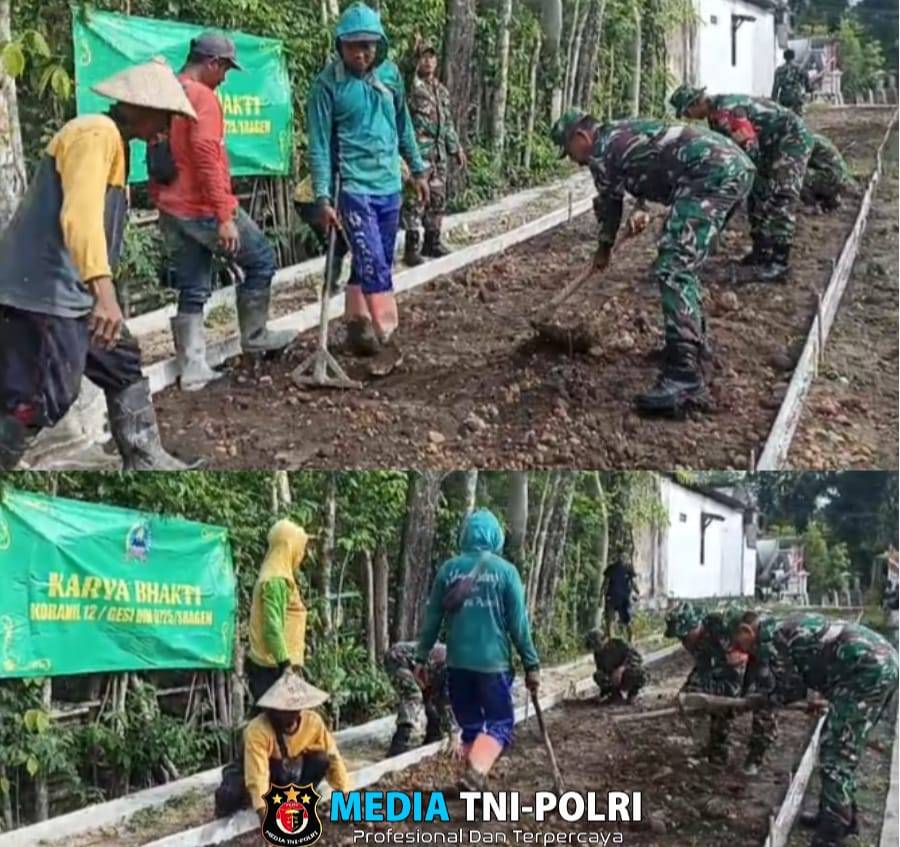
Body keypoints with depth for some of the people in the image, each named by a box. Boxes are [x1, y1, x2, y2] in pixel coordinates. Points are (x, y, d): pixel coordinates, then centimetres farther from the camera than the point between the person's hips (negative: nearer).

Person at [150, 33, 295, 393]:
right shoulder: (203, 96, -13)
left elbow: (159, 159, 20)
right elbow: (205, 157, -24)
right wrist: (225, 216, -24)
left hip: (172, 211, 8)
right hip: (204, 209, -8)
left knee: (193, 291, 10)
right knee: (261, 260, 11)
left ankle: (192, 369, 8)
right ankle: (254, 336, 20)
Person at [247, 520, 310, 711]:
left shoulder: (276, 578, 16)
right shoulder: (276, 581, -13)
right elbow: (273, 627, -21)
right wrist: (286, 663, -24)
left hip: (269, 666, 10)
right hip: (274, 668, -10)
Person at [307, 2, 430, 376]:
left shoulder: (390, 74, 4)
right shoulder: (328, 84, -11)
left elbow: (403, 125, 16)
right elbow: (320, 145, -11)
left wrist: (417, 169, 20)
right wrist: (323, 197, -16)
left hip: (389, 185, 6)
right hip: (354, 187, -6)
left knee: (373, 264, 13)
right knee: (373, 265, -11)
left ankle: (358, 328, 25)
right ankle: (386, 340, -7)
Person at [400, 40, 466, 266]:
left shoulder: (442, 90, 19)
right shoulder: (410, 85, -5)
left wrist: (456, 147, 23)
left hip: (439, 152, 8)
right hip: (418, 150, -8)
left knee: (437, 198, 12)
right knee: (415, 198, -8)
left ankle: (432, 241, 22)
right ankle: (412, 245, -6)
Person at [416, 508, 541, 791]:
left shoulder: (449, 569, 3)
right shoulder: (505, 570, -4)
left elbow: (433, 618, 6)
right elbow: (518, 623, -3)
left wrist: (421, 657, 14)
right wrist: (531, 664, 2)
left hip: (458, 662, 3)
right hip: (493, 662, -3)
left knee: (470, 725, 16)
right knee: (500, 724, 4)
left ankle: (475, 779, 17)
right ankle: (475, 774, -19)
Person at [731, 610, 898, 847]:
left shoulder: (768, 635, -2)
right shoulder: (784, 625, 25)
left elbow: (782, 692, 1)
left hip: (867, 670, -10)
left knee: (835, 758, -6)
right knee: (840, 751, 22)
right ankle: (841, 817, 33)